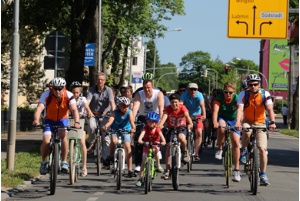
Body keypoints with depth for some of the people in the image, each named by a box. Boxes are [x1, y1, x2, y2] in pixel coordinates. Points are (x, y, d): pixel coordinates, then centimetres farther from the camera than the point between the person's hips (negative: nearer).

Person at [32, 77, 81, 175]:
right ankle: (43, 162, 6)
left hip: (62, 119, 0)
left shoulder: (69, 96, -22)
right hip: (49, 120, 0)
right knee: (46, 141, -19)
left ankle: (64, 162, -16)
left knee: (63, 136, -28)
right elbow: (39, 108, -35)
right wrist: (36, 120, -55)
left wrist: (76, 122, -52)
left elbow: (74, 109, -33)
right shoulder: (46, 95, -24)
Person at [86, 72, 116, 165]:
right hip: (94, 114, 0)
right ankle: (90, 143, -4)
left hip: (105, 114, 0)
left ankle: (105, 157, 0)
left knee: (106, 136, -8)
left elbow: (112, 102, -20)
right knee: (92, 126, -32)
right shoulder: (92, 90, -6)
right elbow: (87, 102, -20)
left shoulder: (108, 90, -6)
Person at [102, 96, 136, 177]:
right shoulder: (115, 113, -21)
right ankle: (111, 157, -7)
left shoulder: (129, 112, -18)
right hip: (115, 130, -1)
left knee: (127, 147, -14)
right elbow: (110, 120, -38)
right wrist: (105, 126, -60)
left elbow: (132, 121, -36)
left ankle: (130, 169, -8)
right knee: (114, 141, -33)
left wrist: (133, 128, -57)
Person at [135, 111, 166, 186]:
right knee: (144, 161, -7)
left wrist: (163, 142, -50)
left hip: (155, 145, -1)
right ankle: (140, 178, -1)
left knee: (155, 150, -37)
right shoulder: (146, 128, -15)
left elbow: (163, 139, -28)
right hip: (146, 145, 1)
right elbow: (141, 135, -32)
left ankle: (158, 164, -15)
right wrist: (140, 141, -52)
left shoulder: (157, 129, -17)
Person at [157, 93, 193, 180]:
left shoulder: (182, 108, -15)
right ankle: (167, 170, -6)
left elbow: (187, 115, -31)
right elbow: (164, 116, -32)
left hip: (182, 128, -2)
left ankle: (185, 151, -3)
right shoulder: (168, 109, -15)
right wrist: (160, 125, -52)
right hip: (171, 128, 2)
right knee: (169, 146, -11)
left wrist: (190, 124, -51)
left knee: (181, 138, -36)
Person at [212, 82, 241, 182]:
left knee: (236, 142, -12)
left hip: (234, 120, 0)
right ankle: (219, 149, -17)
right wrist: (215, 122, -54)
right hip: (223, 118, 0)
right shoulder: (219, 98, -21)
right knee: (221, 127, -37)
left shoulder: (237, 98, -21)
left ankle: (236, 170, -4)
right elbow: (215, 110, -35)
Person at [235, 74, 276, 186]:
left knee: (262, 149, -11)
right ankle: (244, 151, -8)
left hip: (260, 123, 1)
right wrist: (238, 122, -43)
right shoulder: (243, 95, -13)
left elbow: (270, 109, -24)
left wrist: (272, 122, -42)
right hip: (247, 122, -1)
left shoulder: (265, 95, -12)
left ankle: (263, 175, -1)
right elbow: (240, 109, -25)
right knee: (246, 133, -37)